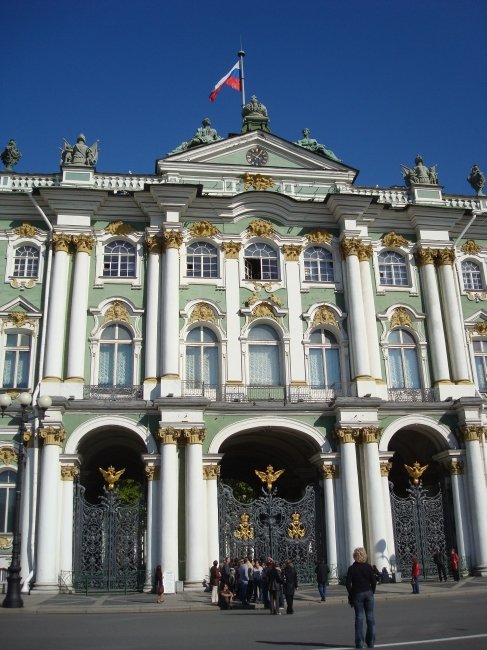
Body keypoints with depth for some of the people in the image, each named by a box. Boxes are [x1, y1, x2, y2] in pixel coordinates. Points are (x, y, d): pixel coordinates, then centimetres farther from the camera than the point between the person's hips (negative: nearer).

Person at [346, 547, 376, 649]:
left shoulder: (352, 568, -5)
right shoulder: (368, 567, -2)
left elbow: (347, 583, -8)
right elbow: (373, 581, -4)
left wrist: (351, 595, 2)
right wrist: (372, 592, 7)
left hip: (357, 594, -1)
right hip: (368, 593, 1)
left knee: (359, 617, 4)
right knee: (370, 617, 8)